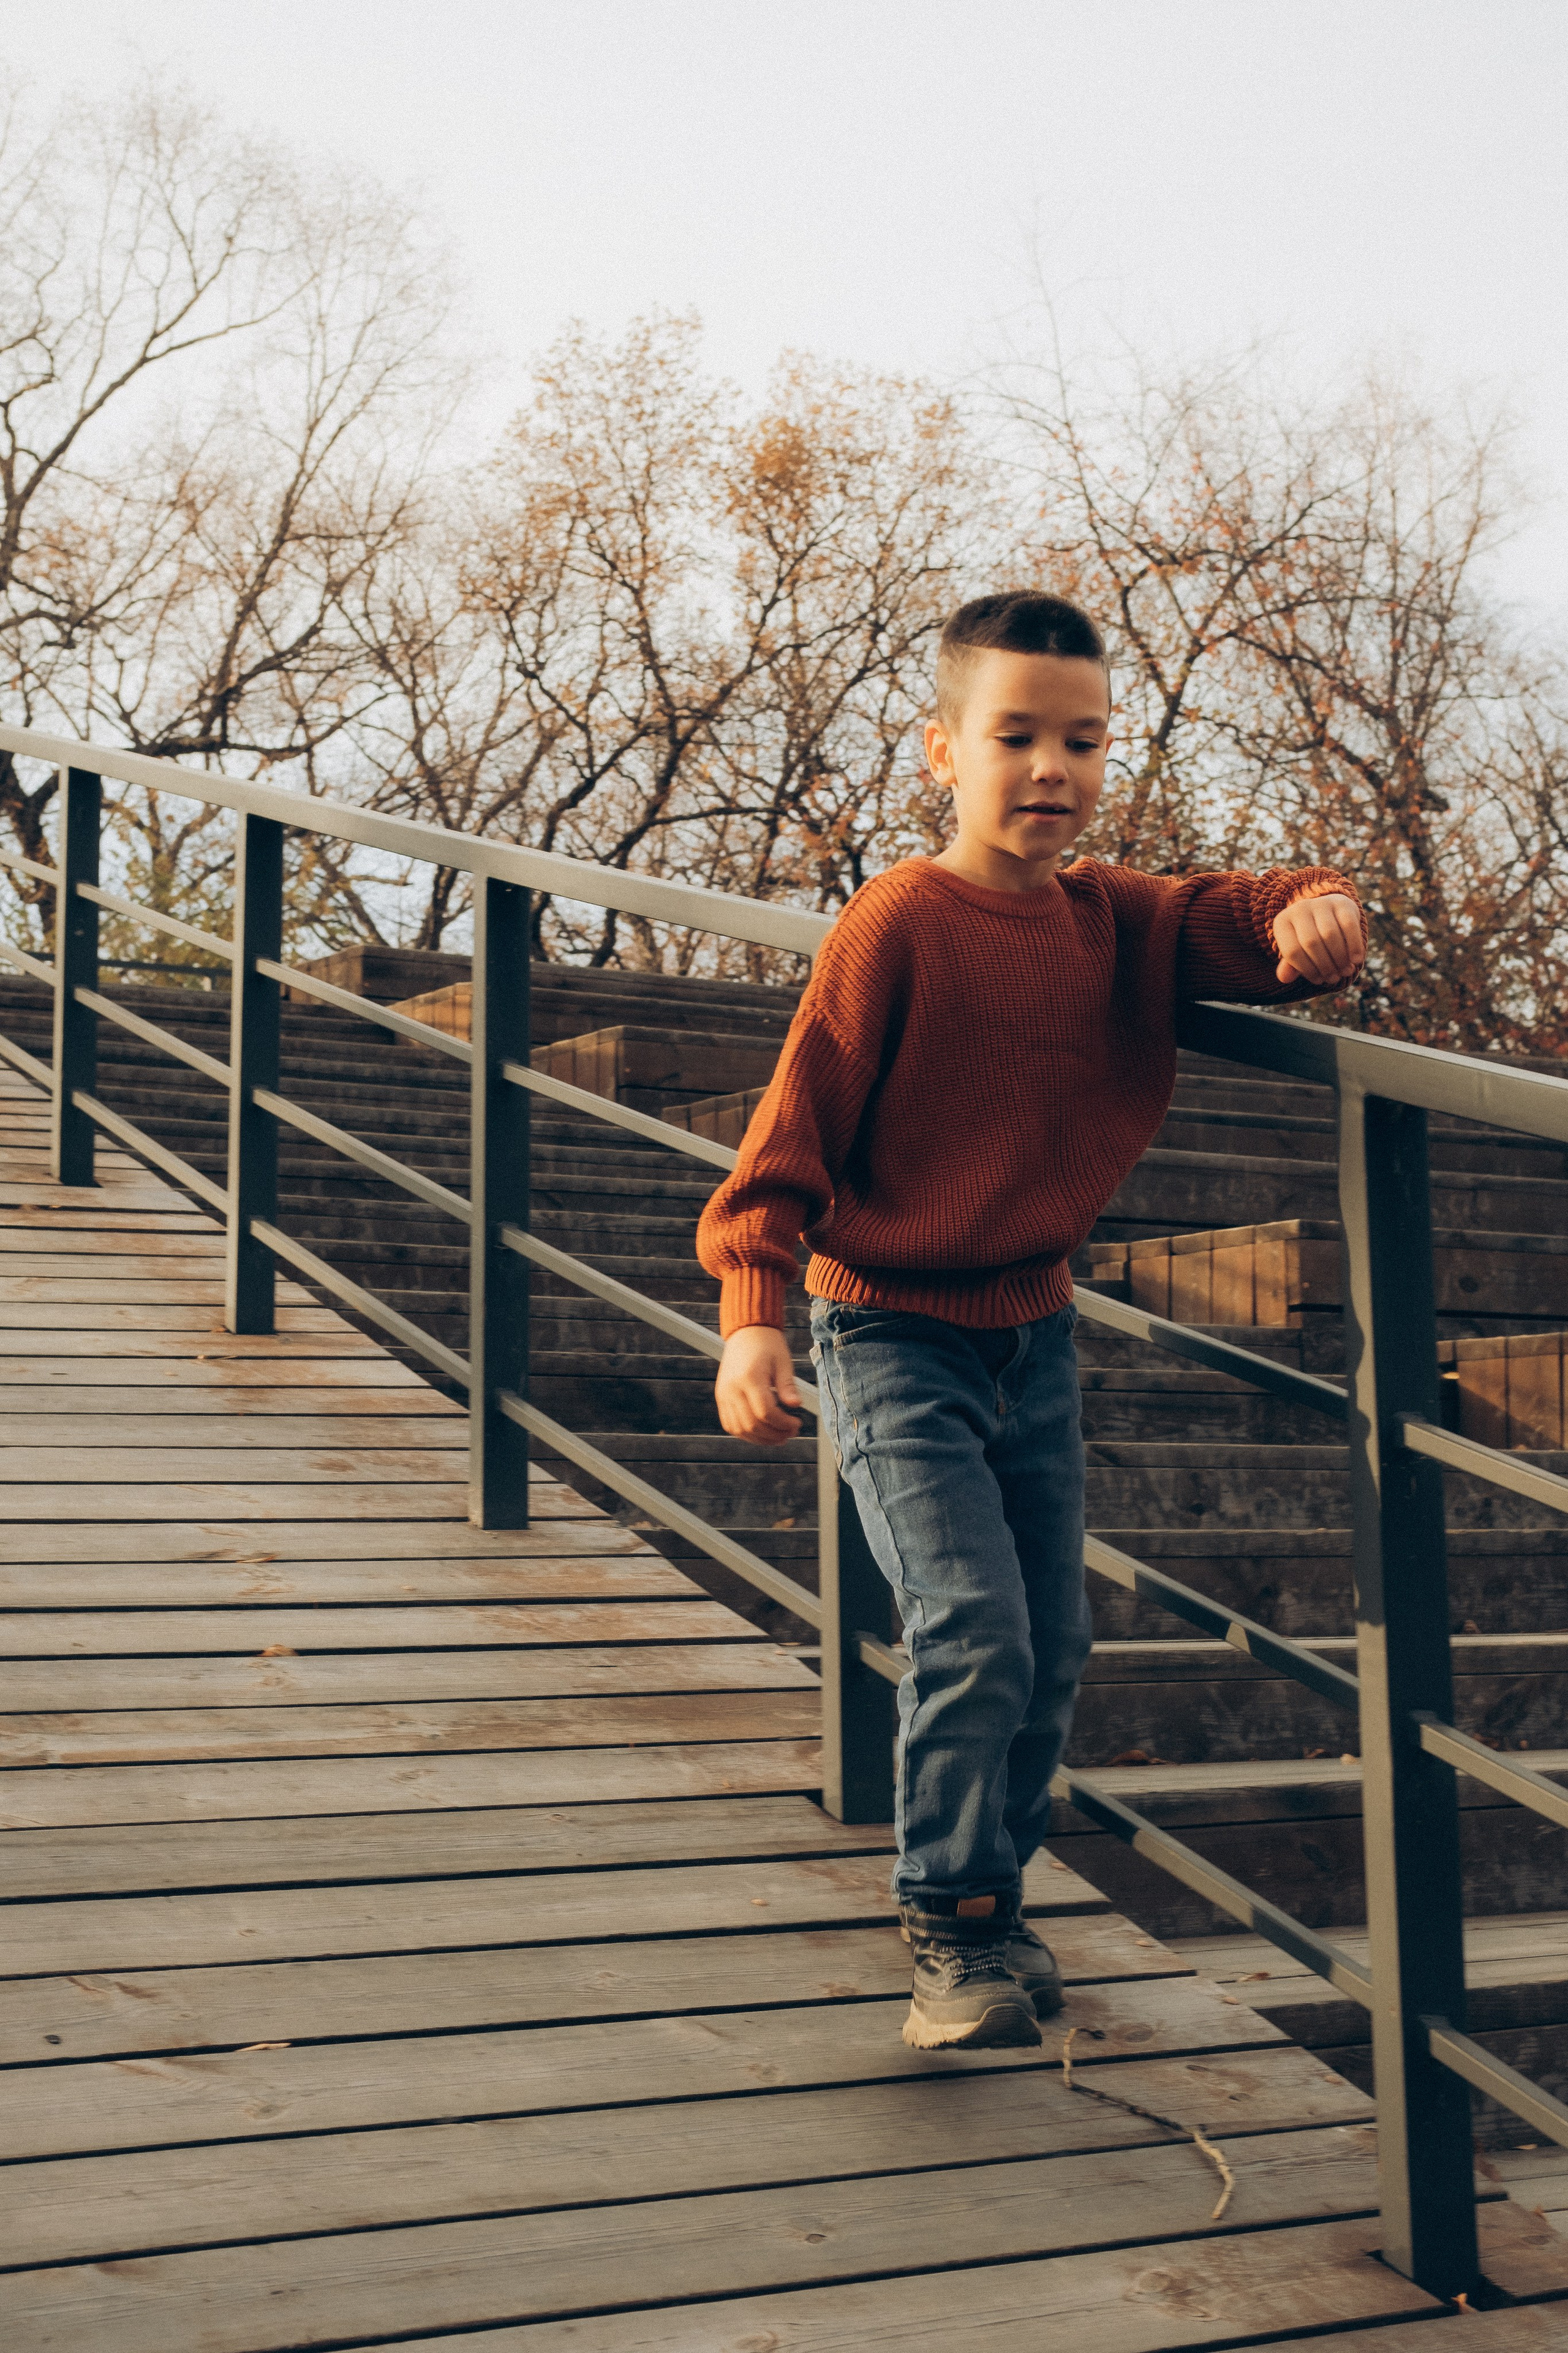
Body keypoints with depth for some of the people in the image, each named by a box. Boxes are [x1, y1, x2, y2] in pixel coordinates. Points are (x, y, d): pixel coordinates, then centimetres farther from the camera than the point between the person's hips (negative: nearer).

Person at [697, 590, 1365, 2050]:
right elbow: (796, 1122, -18)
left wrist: (1315, 913, -23)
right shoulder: (900, 925, -17)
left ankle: (991, 1899, 33)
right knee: (972, 1633, -16)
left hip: (1033, 1336, 7)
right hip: (894, 1338, -7)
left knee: (1052, 1645, 13)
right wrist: (752, 1311, -28)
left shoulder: (1109, 920, 2)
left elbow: (1243, 923, 2)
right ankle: (950, 1929, 2)